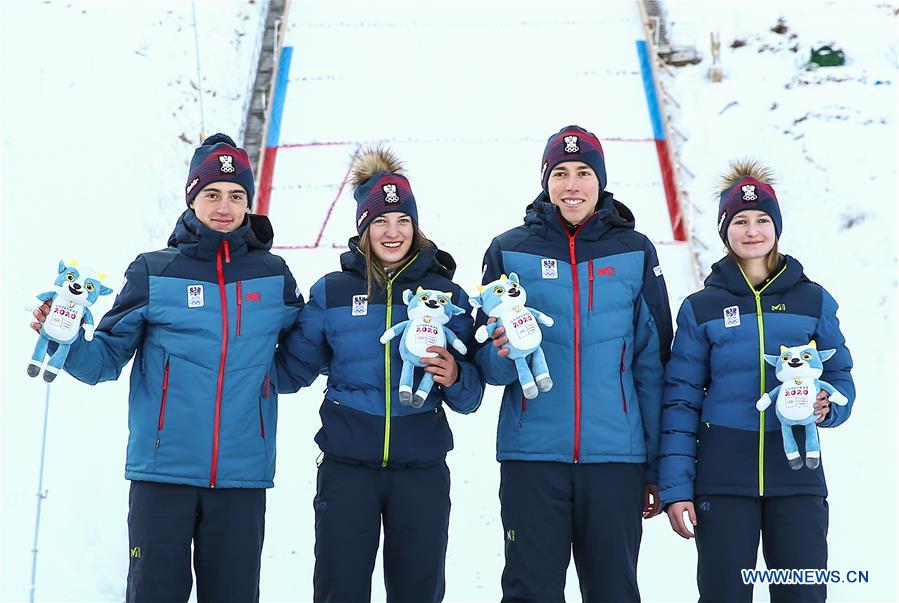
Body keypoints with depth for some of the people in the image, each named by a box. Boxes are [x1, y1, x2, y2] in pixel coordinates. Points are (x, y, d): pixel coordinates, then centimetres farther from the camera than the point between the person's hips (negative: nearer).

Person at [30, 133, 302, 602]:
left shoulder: (273, 277, 7)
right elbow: (105, 359, 2)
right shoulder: (153, 272, 2)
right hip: (163, 471, -1)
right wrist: (64, 341, -16)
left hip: (242, 475, 2)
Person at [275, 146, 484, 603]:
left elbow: (471, 396, 4)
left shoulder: (445, 294, 4)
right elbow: (293, 368, 4)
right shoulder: (332, 292, 3)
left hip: (422, 471, 1)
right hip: (347, 468, 0)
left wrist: (455, 378, -17)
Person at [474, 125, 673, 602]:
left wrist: (657, 467, 4)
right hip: (532, 452, 0)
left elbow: (653, 362, 7)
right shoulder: (509, 251, 5)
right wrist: (503, 355, -16)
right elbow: (486, 363, 8)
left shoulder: (635, 253, 5)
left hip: (615, 455, 0)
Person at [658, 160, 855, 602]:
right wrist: (675, 488, -5)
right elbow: (681, 400, 1)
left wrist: (829, 406, -13)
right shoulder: (701, 308, 3)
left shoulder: (813, 301, 7)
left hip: (796, 474, 1)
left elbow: (840, 378, 12)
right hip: (723, 478, -1)